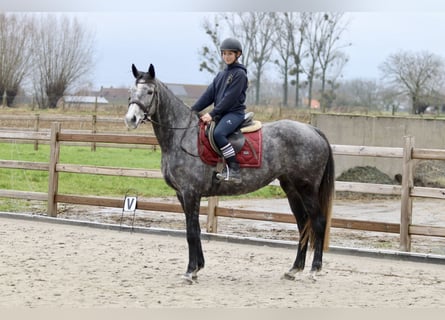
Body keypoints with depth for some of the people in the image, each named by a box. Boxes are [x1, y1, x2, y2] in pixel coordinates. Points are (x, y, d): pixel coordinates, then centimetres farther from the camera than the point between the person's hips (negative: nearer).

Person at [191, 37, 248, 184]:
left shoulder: (240, 74, -6)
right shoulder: (221, 75, 18)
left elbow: (229, 98, -14)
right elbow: (209, 94, 12)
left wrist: (212, 114, -18)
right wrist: (193, 110, 0)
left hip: (234, 112, -9)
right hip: (221, 114, 9)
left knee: (218, 133, -32)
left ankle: (234, 171, -30)